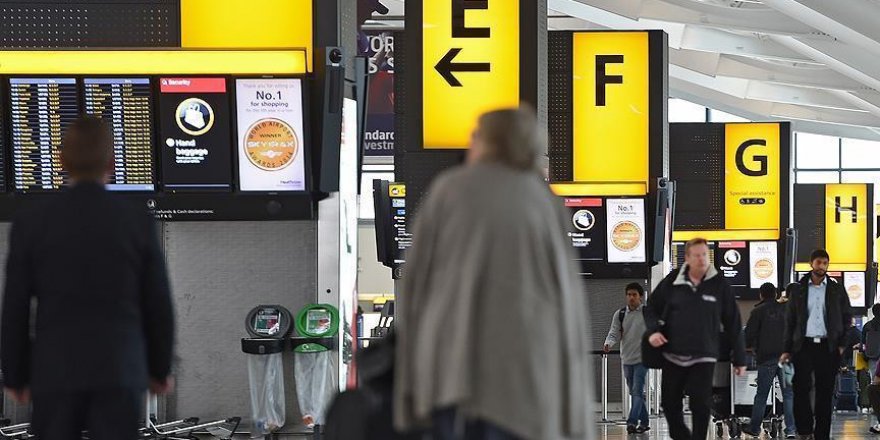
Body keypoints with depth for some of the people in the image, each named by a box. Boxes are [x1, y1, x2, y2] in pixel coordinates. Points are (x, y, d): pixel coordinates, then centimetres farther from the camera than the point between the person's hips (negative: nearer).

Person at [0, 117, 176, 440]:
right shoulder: (138, 223, -3)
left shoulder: (30, 223, -3)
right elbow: (158, 304, 2)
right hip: (120, 370, 0)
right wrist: (161, 368, 15)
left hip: (55, 371, 0)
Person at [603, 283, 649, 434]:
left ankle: (632, 422, -22)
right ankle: (644, 422, 20)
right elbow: (614, 333, 0)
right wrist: (608, 344, -21)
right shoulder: (619, 315, 4)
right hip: (627, 359, 4)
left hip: (642, 359, -4)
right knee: (634, 392, 11)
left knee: (637, 391, -15)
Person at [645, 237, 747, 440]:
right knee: (670, 403, 7)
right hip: (673, 354, 2)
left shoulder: (719, 286, -1)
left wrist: (739, 358, 4)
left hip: (704, 357, -2)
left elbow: (733, 324, 3)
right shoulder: (672, 282, 2)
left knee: (701, 405, -8)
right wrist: (653, 330, -7)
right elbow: (652, 307, 13)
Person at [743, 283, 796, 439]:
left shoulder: (758, 311, -2)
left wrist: (751, 347, 15)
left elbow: (749, 333, -4)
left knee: (761, 395, 6)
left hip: (767, 357, -2)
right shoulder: (786, 309, 7)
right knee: (788, 394, 3)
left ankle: (754, 427, 11)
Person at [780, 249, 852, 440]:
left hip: (828, 347, 0)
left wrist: (842, 344, -1)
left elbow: (846, 317, 11)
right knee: (801, 390, -9)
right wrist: (787, 350, 3)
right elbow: (790, 321, 9)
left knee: (825, 394, 1)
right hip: (804, 345, 0)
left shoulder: (837, 290, 9)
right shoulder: (799, 290, 9)